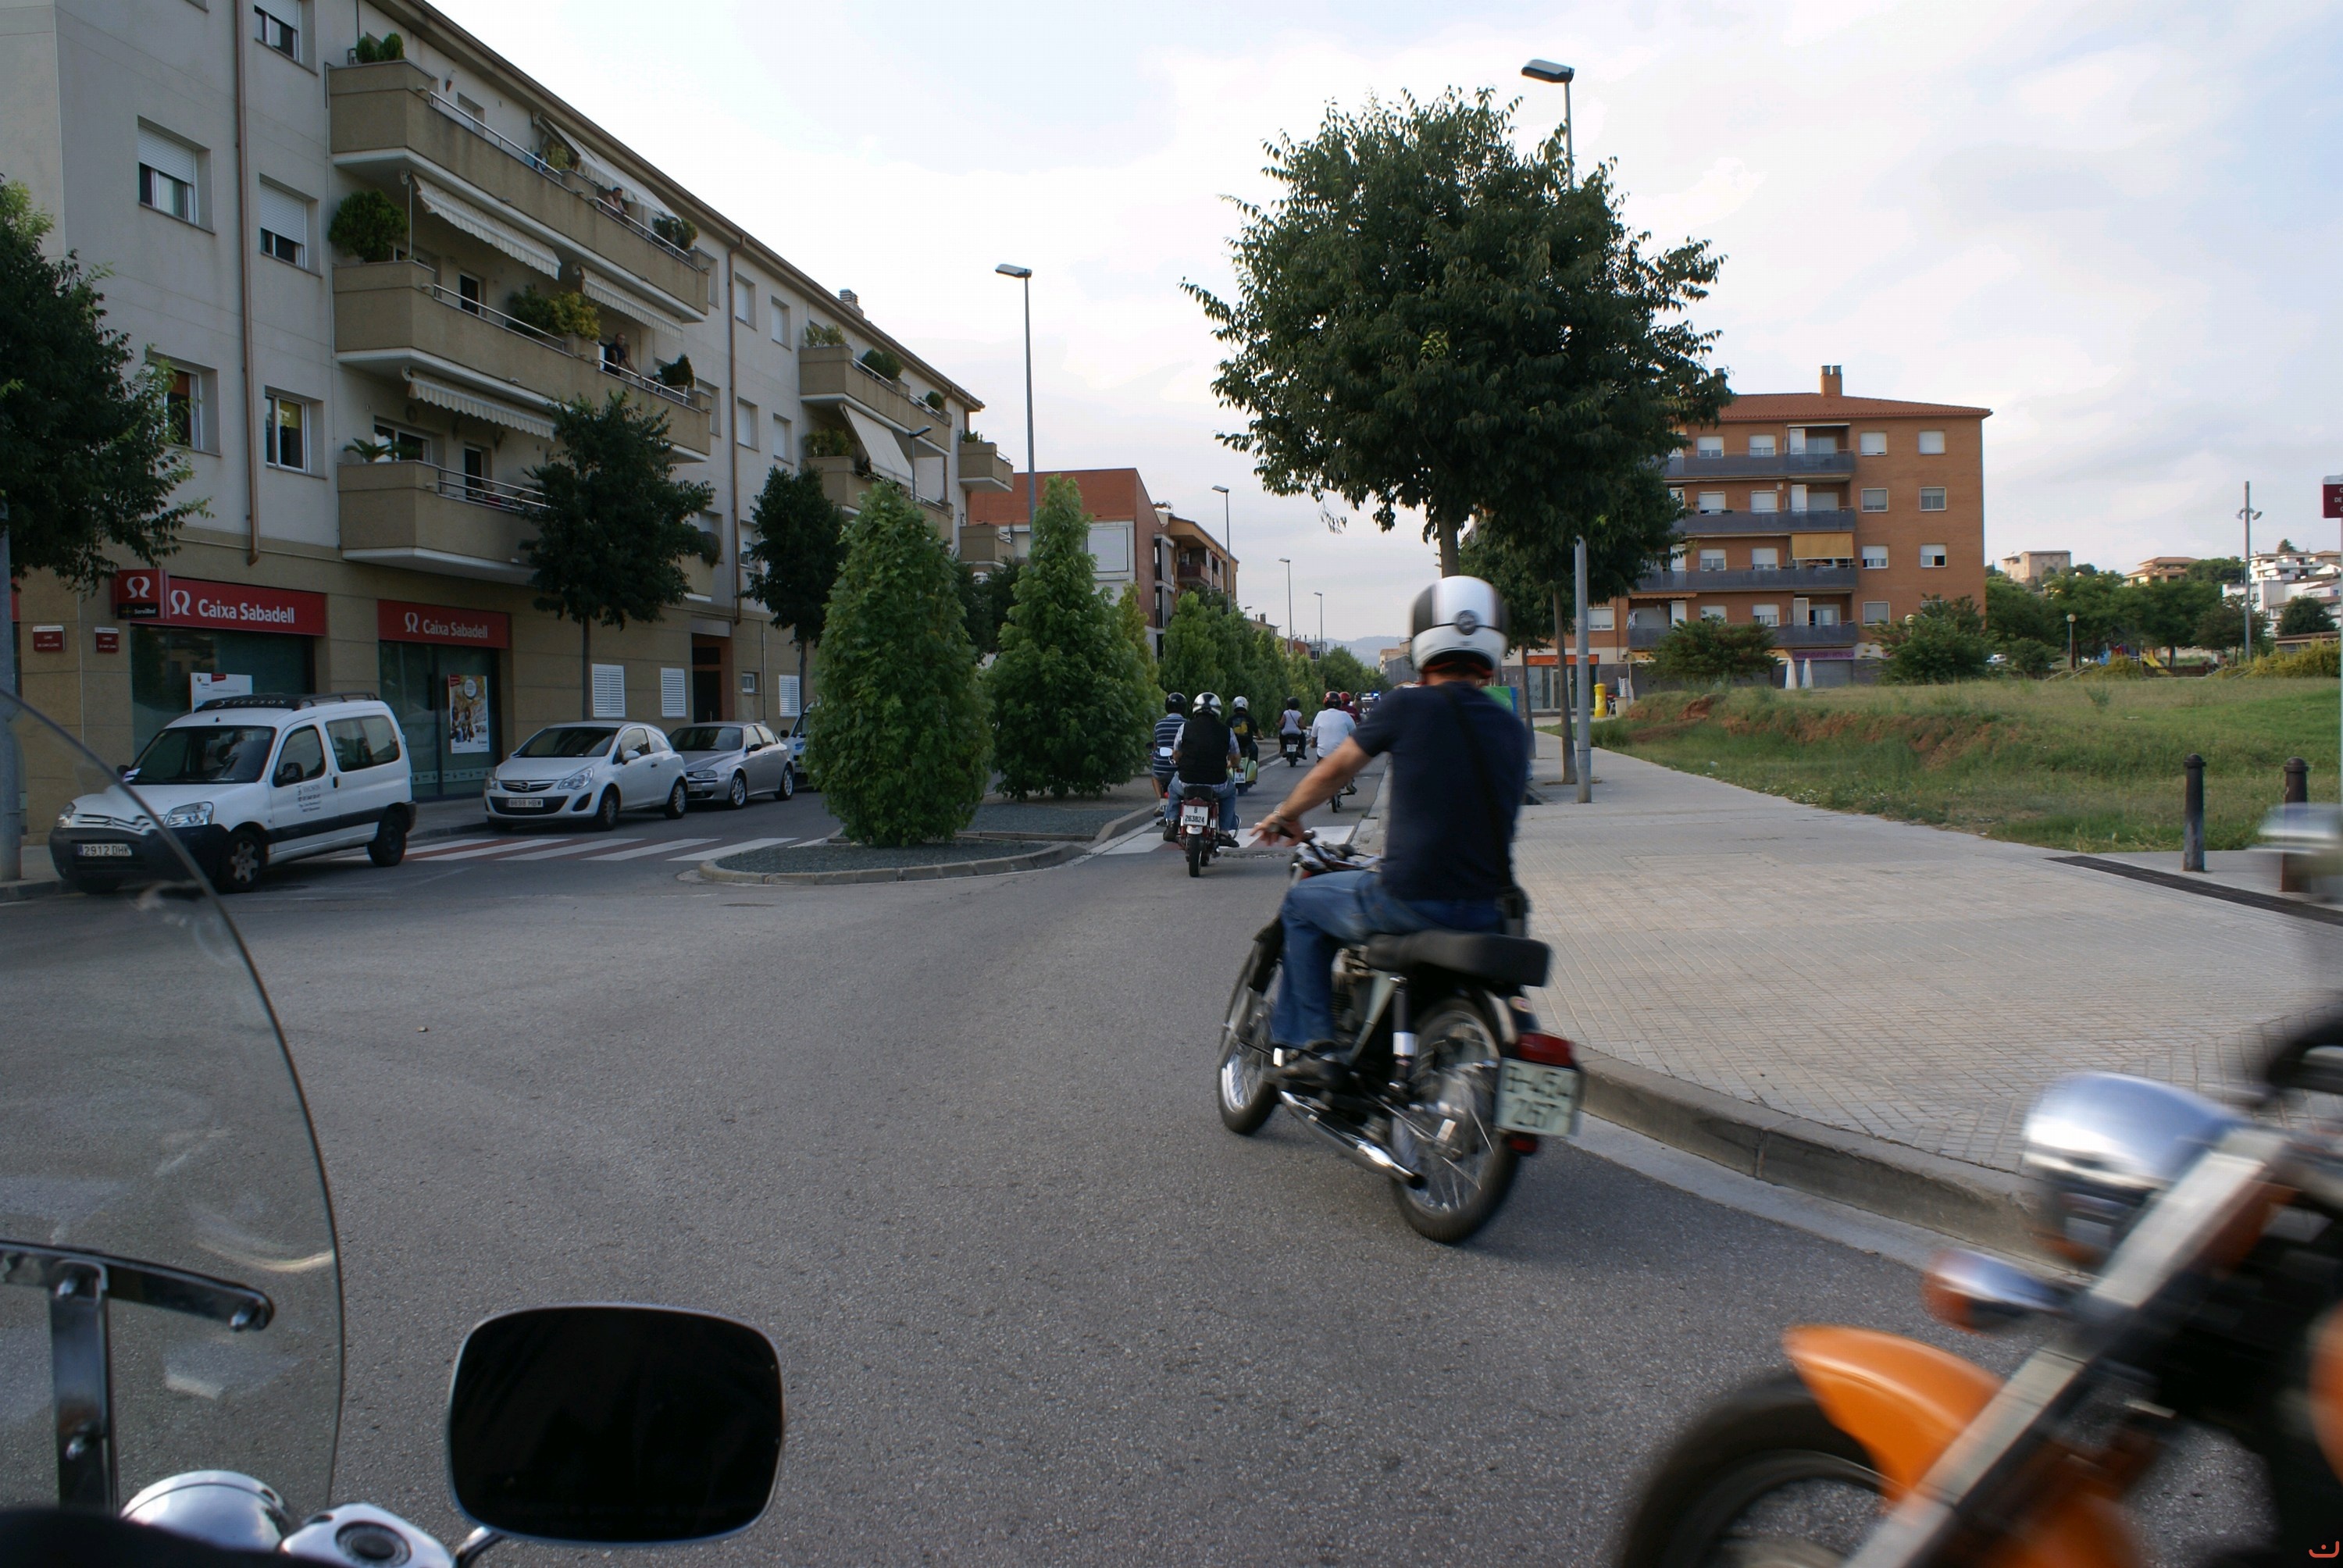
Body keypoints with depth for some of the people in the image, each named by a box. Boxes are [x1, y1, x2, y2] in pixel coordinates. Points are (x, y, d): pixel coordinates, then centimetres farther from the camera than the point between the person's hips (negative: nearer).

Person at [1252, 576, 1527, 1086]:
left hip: (1409, 899, -5)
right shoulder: (1511, 729, 8)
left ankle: (1313, 1043, 17)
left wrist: (1284, 815, 24)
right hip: (1486, 912, 5)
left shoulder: (1407, 706, -6)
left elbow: (1333, 772, 5)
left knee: (1303, 900, 20)